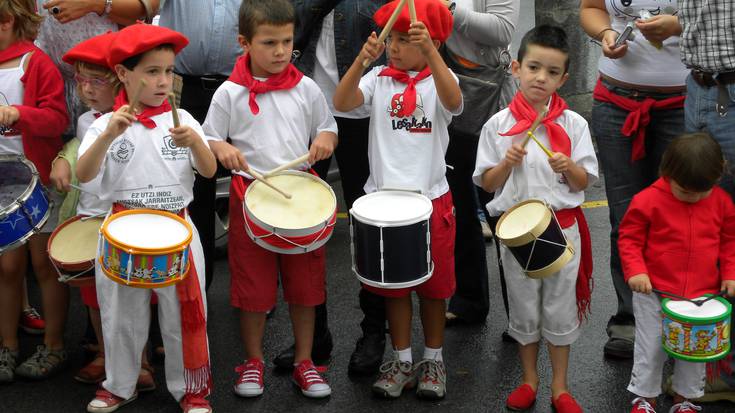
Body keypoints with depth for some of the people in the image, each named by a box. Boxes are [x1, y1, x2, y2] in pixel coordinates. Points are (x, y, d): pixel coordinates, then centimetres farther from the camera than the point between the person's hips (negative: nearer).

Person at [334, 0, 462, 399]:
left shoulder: (439, 78, -5)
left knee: (433, 284, 12)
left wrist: (429, 52, -41)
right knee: (394, 284, 12)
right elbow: (343, 103, -17)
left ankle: (433, 359, 27)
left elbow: (452, 101, -29)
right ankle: (402, 360, 25)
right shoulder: (378, 78, 0)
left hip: (431, 198, -2)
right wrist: (362, 58, -32)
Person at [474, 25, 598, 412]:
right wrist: (507, 164, -19)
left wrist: (569, 168, -21)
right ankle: (529, 379, 31)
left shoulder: (573, 124, -4)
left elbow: (583, 182, -1)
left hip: (563, 227, 0)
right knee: (523, 306, 13)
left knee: (560, 307, 10)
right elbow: (487, 183, -1)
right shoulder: (498, 124, -4)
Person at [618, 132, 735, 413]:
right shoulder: (648, 200, -14)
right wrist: (635, 271, -18)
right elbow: (629, 238, -7)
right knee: (650, 348, 8)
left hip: (703, 294, 3)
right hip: (654, 293, -2)